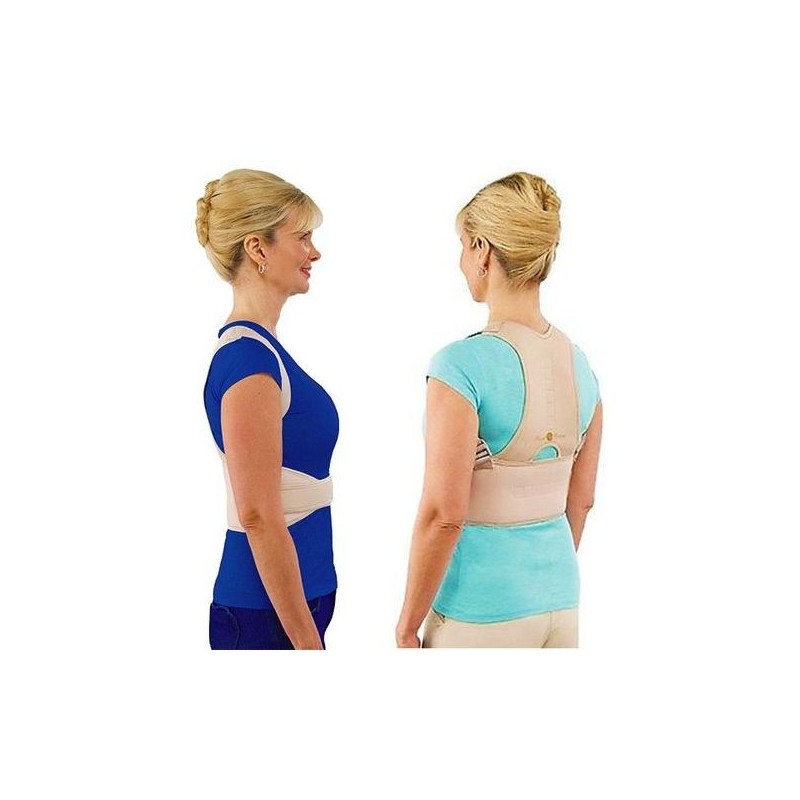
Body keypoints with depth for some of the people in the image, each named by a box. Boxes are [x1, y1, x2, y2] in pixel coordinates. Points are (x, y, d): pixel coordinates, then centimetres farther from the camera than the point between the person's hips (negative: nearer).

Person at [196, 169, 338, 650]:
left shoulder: (262, 348, 10)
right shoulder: (248, 357, -19)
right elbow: (259, 517, -21)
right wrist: (308, 642, -17)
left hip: (292, 597, 9)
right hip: (267, 613, -9)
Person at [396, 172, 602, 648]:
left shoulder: (462, 365, -20)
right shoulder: (579, 364, 2)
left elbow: (443, 515, -20)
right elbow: (580, 499, 10)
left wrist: (407, 628, -10)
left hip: (482, 603, -7)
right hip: (561, 596, 7)